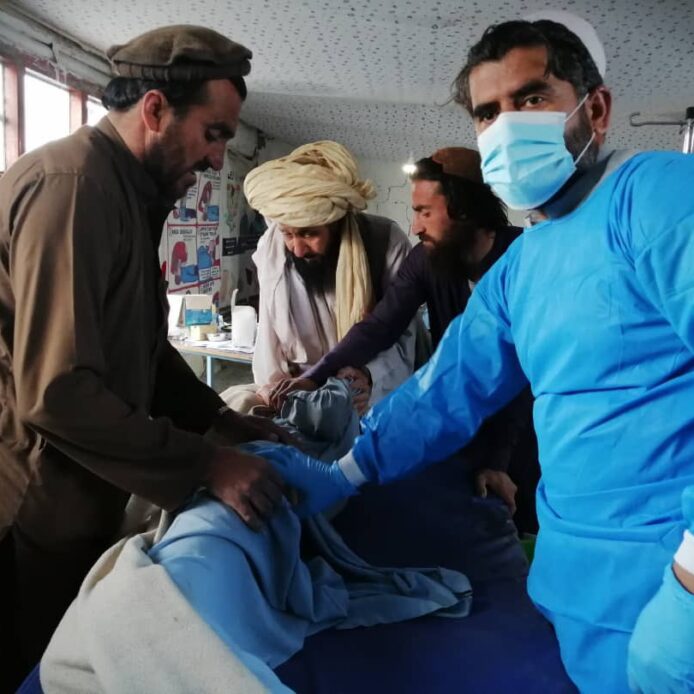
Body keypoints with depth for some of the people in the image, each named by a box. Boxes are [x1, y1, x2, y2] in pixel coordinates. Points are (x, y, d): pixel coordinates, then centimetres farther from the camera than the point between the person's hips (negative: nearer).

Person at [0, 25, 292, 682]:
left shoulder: (125, 189, 10)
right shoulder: (72, 184, -22)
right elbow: (56, 393, -28)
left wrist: (218, 419, 5)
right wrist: (205, 464, -23)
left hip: (74, 499, 9)